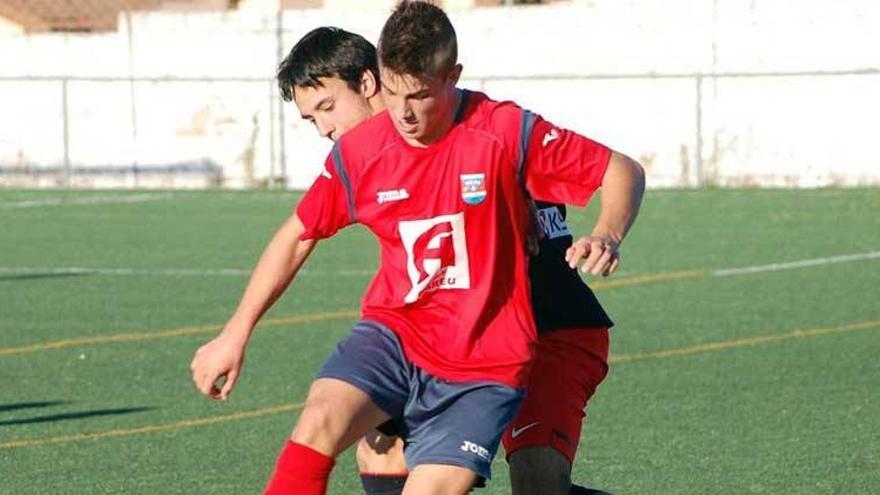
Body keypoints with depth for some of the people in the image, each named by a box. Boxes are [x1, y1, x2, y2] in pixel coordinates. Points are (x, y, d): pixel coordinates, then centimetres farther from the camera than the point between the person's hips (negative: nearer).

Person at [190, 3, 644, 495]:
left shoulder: (507, 132, -11)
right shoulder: (359, 151, -1)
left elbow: (624, 171, -4)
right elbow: (299, 235, 13)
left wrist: (607, 237, -25)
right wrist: (235, 334, 12)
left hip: (484, 366, -2)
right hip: (395, 331, 2)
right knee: (320, 422, -27)